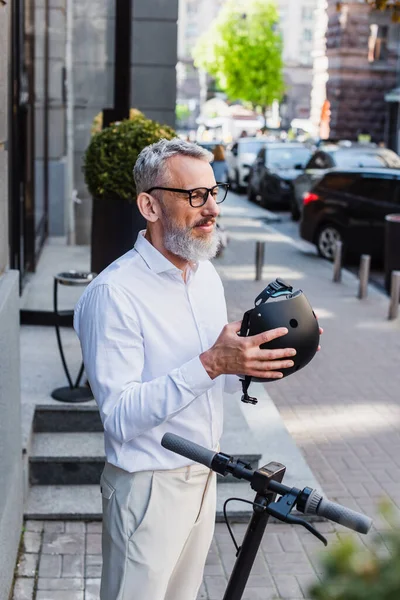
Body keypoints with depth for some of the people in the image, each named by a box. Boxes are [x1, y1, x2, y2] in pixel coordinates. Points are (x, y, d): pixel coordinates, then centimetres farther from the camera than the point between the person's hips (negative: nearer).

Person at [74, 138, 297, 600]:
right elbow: (120, 416, -27)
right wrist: (210, 364, -35)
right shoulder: (114, 294, -22)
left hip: (204, 475, 8)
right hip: (149, 488, -7)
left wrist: (257, 361, -7)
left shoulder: (207, 275, 5)